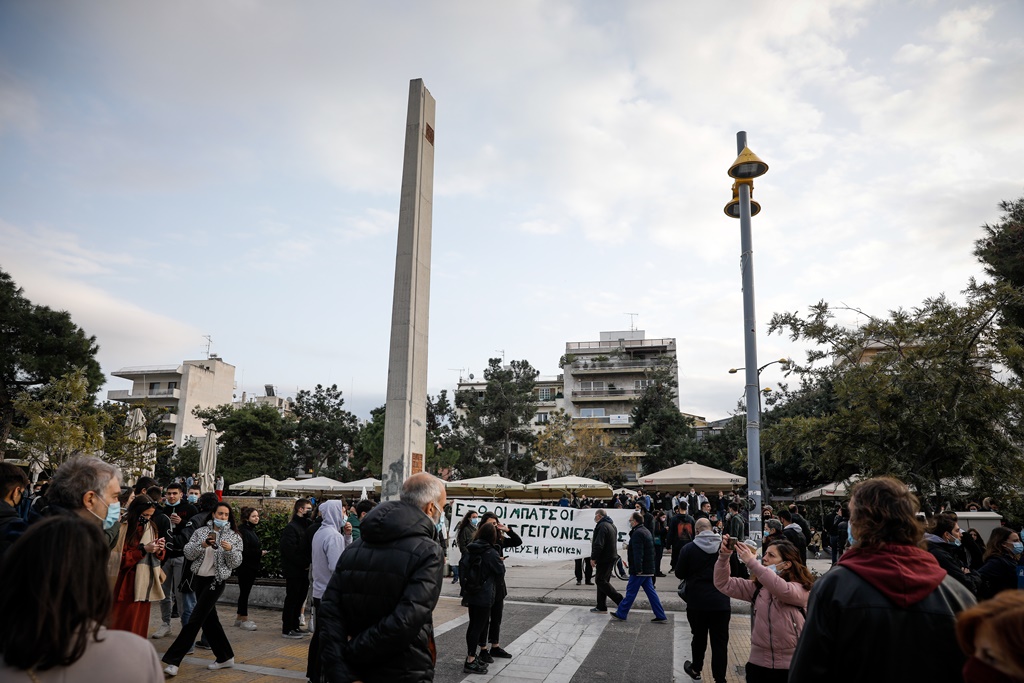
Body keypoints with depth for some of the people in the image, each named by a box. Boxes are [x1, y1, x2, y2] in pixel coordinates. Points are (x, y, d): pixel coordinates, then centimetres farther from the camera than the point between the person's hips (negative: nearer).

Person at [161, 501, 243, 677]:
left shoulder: (234, 536, -3)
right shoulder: (201, 531, 4)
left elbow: (236, 563, -6)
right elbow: (188, 553, -3)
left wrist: (230, 550, -24)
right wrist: (202, 545, -21)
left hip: (216, 581, -4)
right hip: (199, 579, 5)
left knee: (195, 620, -8)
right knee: (209, 619, 12)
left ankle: (173, 660, -1)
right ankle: (226, 657, 25)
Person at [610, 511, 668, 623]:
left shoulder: (637, 533, -17)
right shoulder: (646, 531, 16)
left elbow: (638, 553, -24)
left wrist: (638, 569, -24)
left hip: (640, 569, -9)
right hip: (648, 569, 10)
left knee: (630, 592, 0)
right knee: (650, 592, 11)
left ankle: (621, 614, 9)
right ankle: (661, 616, 11)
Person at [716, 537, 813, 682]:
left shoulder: (801, 589, -10)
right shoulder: (758, 587, 5)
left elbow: (783, 590, -33)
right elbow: (723, 584, 0)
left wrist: (751, 562, -35)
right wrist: (724, 555, -15)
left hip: (791, 666, -4)